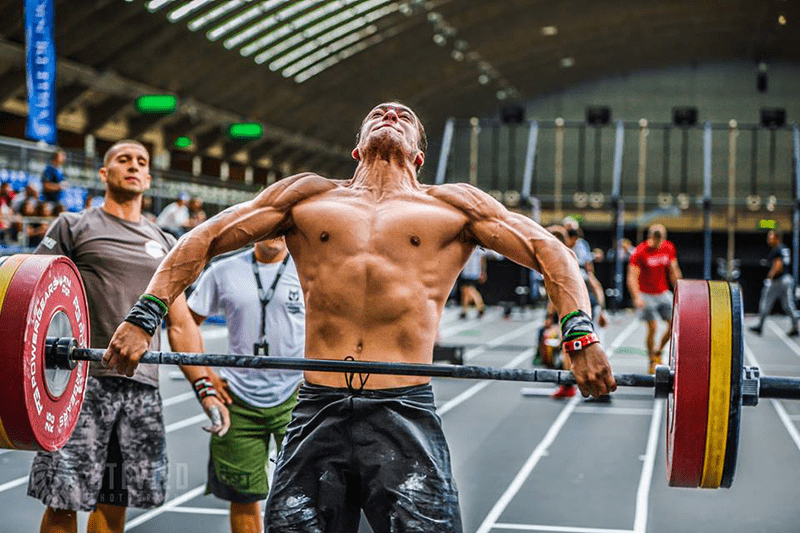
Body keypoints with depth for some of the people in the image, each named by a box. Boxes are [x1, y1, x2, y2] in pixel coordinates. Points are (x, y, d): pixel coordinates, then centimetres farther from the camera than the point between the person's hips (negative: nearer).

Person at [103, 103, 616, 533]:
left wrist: (580, 334, -9)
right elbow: (202, 241, 16)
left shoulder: (453, 204, 14)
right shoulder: (307, 195, 18)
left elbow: (551, 253, 9)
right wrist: (143, 319, 2)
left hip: (406, 413, -1)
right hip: (318, 413, 2)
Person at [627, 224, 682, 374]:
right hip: (646, 295, -5)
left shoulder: (669, 248, 0)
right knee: (652, 328, -10)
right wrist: (637, 297, -29)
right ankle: (652, 361, 7)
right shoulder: (640, 252, -15)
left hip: (664, 293, 5)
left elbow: (674, 272, 11)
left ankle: (658, 351, 20)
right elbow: (632, 277, -18)